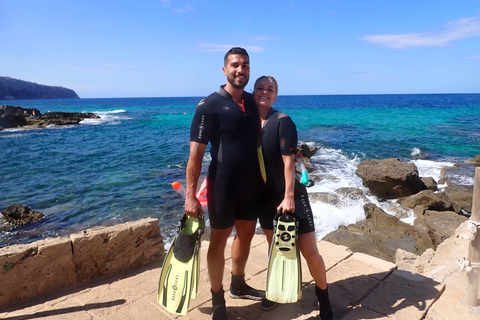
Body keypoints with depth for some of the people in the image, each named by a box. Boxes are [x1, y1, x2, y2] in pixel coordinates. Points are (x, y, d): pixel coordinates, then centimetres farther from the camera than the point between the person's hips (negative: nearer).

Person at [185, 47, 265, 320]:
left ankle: (238, 285, 42)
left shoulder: (254, 102, 6)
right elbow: (196, 153, -15)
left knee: (246, 235, 19)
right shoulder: (209, 105, -12)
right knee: (219, 240, 7)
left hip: (252, 184, 6)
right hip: (223, 185, -6)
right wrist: (191, 195, -18)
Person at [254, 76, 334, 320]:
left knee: (310, 252, 0)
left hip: (290, 195, -5)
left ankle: (324, 299, 23)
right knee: (274, 246, 20)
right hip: (265, 197, 5)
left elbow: (289, 161, -18)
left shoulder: (282, 121, -13)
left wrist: (289, 197, -20)